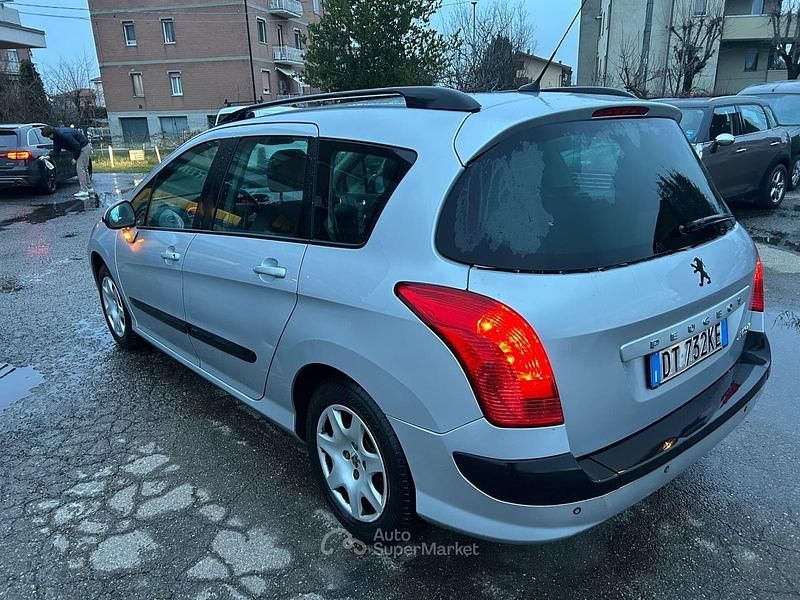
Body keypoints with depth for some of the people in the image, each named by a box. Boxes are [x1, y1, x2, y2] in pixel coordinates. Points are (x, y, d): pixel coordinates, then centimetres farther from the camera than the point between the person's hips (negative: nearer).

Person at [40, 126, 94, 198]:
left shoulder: (64, 134, -27)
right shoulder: (56, 137, 4)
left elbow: (77, 146, -25)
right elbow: (56, 150, 7)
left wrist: (75, 158, -16)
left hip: (84, 147, -11)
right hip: (82, 147, 11)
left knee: (80, 168, -11)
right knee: (84, 169, 16)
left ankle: (84, 191, -11)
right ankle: (89, 189, 25)